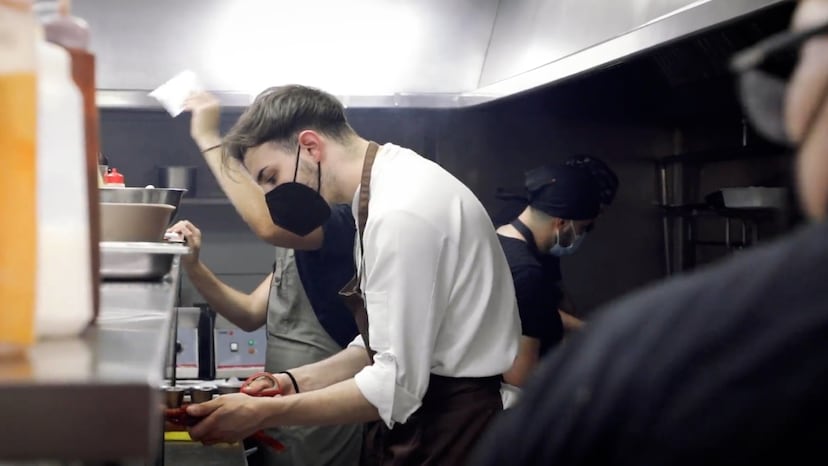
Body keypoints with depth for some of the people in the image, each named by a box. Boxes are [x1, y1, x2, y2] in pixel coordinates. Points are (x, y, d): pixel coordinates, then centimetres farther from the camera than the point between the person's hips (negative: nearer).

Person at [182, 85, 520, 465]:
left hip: (446, 428, -9)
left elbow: (397, 385, -24)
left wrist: (265, 413, -18)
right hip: (427, 411, 9)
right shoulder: (390, 189, 8)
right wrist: (297, 382, 3)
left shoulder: (402, 211, -23)